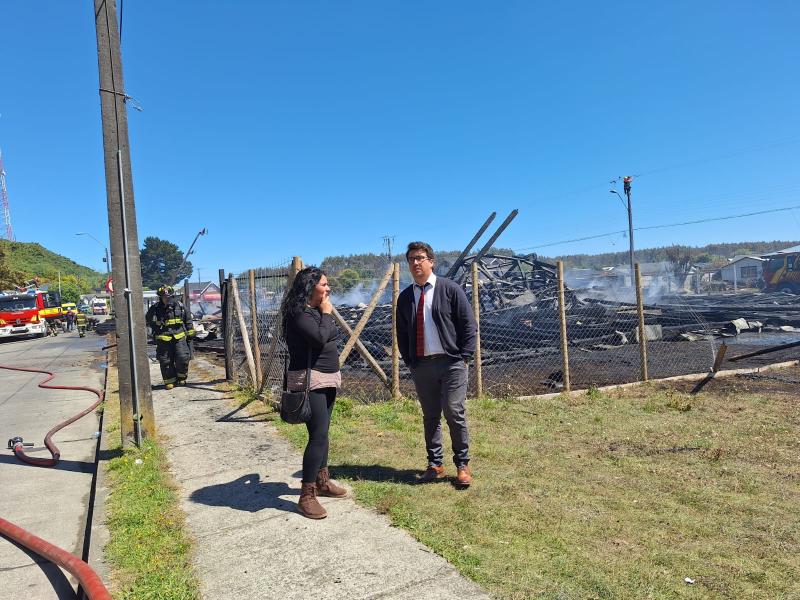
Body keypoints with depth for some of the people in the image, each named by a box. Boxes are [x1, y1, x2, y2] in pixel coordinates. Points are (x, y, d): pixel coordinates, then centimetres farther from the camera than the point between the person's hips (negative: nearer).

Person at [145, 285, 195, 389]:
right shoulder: (154, 309, -2)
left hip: (179, 337, 1)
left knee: (183, 358, -5)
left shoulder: (179, 306, 3)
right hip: (163, 340, 0)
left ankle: (181, 377, 17)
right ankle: (169, 381, 16)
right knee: (166, 361, 3)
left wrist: (190, 333, 14)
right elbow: (147, 322, 13)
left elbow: (188, 320, 14)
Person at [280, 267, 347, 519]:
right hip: (309, 380, -9)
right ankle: (306, 496, -2)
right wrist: (326, 313, -15)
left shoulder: (318, 310, 12)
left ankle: (322, 481, 30)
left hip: (327, 378, 9)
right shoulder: (299, 313, -15)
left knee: (322, 432, 17)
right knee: (318, 435, -11)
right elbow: (320, 338, -27)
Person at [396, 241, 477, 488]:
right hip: (421, 365, 4)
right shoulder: (405, 297, 9)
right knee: (430, 416, 11)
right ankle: (435, 464, 23)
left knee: (454, 414, -1)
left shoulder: (450, 289, -1)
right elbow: (401, 334, 14)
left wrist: (463, 356, -6)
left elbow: (469, 325, -1)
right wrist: (409, 361, 6)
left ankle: (462, 465, 15)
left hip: (451, 363, -3)